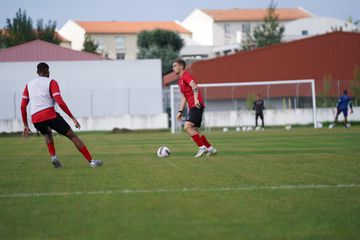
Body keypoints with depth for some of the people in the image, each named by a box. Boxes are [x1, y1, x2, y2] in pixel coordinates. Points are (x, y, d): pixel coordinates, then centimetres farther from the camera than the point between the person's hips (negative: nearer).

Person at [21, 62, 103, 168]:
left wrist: (25, 125, 22)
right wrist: (72, 118, -4)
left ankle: (53, 156, 13)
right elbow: (60, 102, -7)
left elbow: (23, 106, 17)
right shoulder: (51, 82, 7)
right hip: (50, 114, -4)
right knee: (72, 136, 3)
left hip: (35, 119, 4)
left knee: (47, 133, 36)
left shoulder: (29, 84, 21)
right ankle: (91, 161, -5)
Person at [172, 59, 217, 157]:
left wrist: (196, 99, -37)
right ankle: (210, 149, 14)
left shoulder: (186, 76, -6)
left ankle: (202, 147, -16)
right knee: (194, 131, 9)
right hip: (192, 107, 10)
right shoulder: (180, 81, 23)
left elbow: (194, 86, -23)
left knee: (187, 127, -19)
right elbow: (184, 98, 26)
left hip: (197, 105, -10)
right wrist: (180, 112, 20)